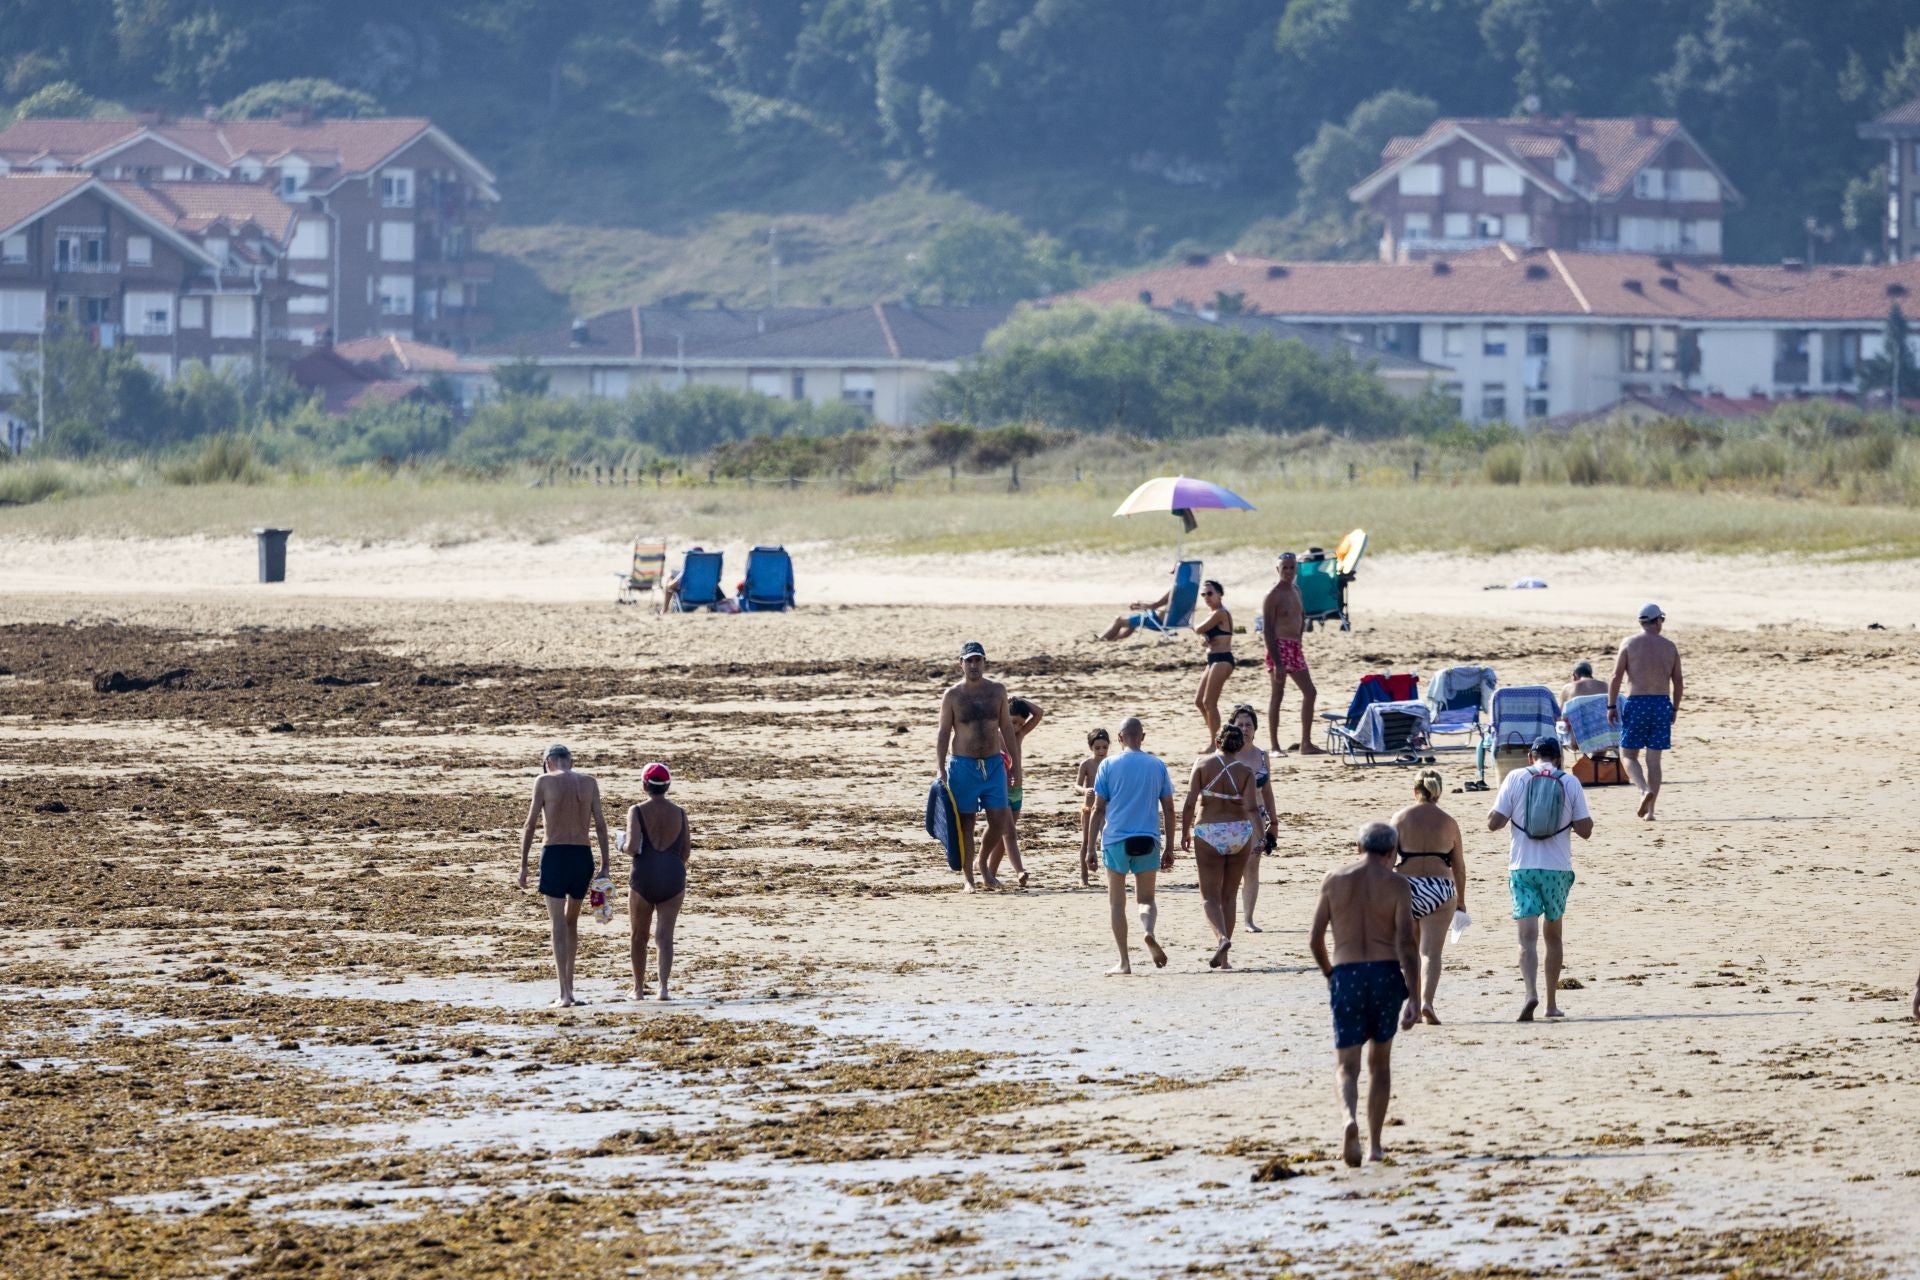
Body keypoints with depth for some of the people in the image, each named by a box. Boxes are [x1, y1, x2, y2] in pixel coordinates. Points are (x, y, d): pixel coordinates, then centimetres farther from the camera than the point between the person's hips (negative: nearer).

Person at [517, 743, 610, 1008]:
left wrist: (523, 865, 2)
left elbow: (530, 825, -3)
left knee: (559, 925, -3)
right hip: (583, 856, 3)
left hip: (555, 856, -3)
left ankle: (565, 994, -10)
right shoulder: (589, 782, 7)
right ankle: (568, 985, 24)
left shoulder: (545, 781, -2)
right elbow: (600, 824, 5)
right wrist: (604, 865, 9)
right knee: (571, 922, 20)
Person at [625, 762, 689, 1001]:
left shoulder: (637, 812, -7)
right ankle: (664, 987, -18)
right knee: (665, 936, 0)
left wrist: (625, 845, 7)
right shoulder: (679, 813, 3)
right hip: (673, 877, 2)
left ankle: (639, 989, 23)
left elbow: (633, 847, -17)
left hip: (644, 876, -2)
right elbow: (686, 850, 7)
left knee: (639, 936, 15)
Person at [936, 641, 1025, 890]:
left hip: (994, 765, 2)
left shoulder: (997, 691, 6)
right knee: (965, 823, 1)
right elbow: (944, 734, -2)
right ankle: (969, 878, 8)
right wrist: (940, 768, -11)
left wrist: (1015, 764, 8)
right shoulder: (953, 696, -2)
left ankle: (984, 866, 16)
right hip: (964, 765, -2)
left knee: (999, 820, -4)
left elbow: (1007, 729, 11)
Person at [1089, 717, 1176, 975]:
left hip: (1115, 840, -1)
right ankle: (1149, 931, -22)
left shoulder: (1108, 765, -1)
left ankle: (1124, 962, 4)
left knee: (1116, 902, 9)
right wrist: (1169, 848, 13)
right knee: (1146, 899, 11)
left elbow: (1099, 809, -2)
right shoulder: (1157, 766, 5)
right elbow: (1168, 809, 6)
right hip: (1148, 841, 1)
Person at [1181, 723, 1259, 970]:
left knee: (1210, 896, 3)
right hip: (1240, 832, 2)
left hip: (1209, 832, -2)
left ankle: (1222, 937, -25)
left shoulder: (1202, 764, -4)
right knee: (1229, 896, 14)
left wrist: (1185, 832, 3)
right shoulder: (1245, 772, -2)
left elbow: (1189, 803, -8)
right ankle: (1223, 957, 14)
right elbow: (1251, 807, -15)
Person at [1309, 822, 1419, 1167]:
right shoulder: (1396, 884, -1)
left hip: (1347, 975, 0)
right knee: (1380, 1061, 17)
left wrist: (1329, 973, 25)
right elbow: (1405, 943, -9)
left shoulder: (1334, 880, 4)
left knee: (1348, 1065, 3)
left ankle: (1351, 1118, -28)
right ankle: (1375, 1144, 19)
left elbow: (1315, 940, 6)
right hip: (1386, 973, 0)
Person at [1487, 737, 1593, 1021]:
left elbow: (1494, 823, -2)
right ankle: (1552, 1003, 20)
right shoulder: (1570, 782, 0)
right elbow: (1585, 830, 0)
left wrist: (1496, 802, 18)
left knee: (1528, 936, -6)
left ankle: (1531, 993, -27)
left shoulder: (1516, 778, -2)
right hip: (1558, 868, 1)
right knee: (1553, 935, 15)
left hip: (1522, 867, -1)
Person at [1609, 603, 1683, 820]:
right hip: (1662, 704, 2)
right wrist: (1674, 708, 21)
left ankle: (1645, 790, -20)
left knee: (1629, 755, 6)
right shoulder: (1670, 647, 6)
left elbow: (1616, 676, -6)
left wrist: (1611, 706, -1)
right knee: (1654, 760, 7)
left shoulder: (1629, 643, -1)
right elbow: (1678, 683, 9)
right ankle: (1650, 810, 5)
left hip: (1636, 704, -2)